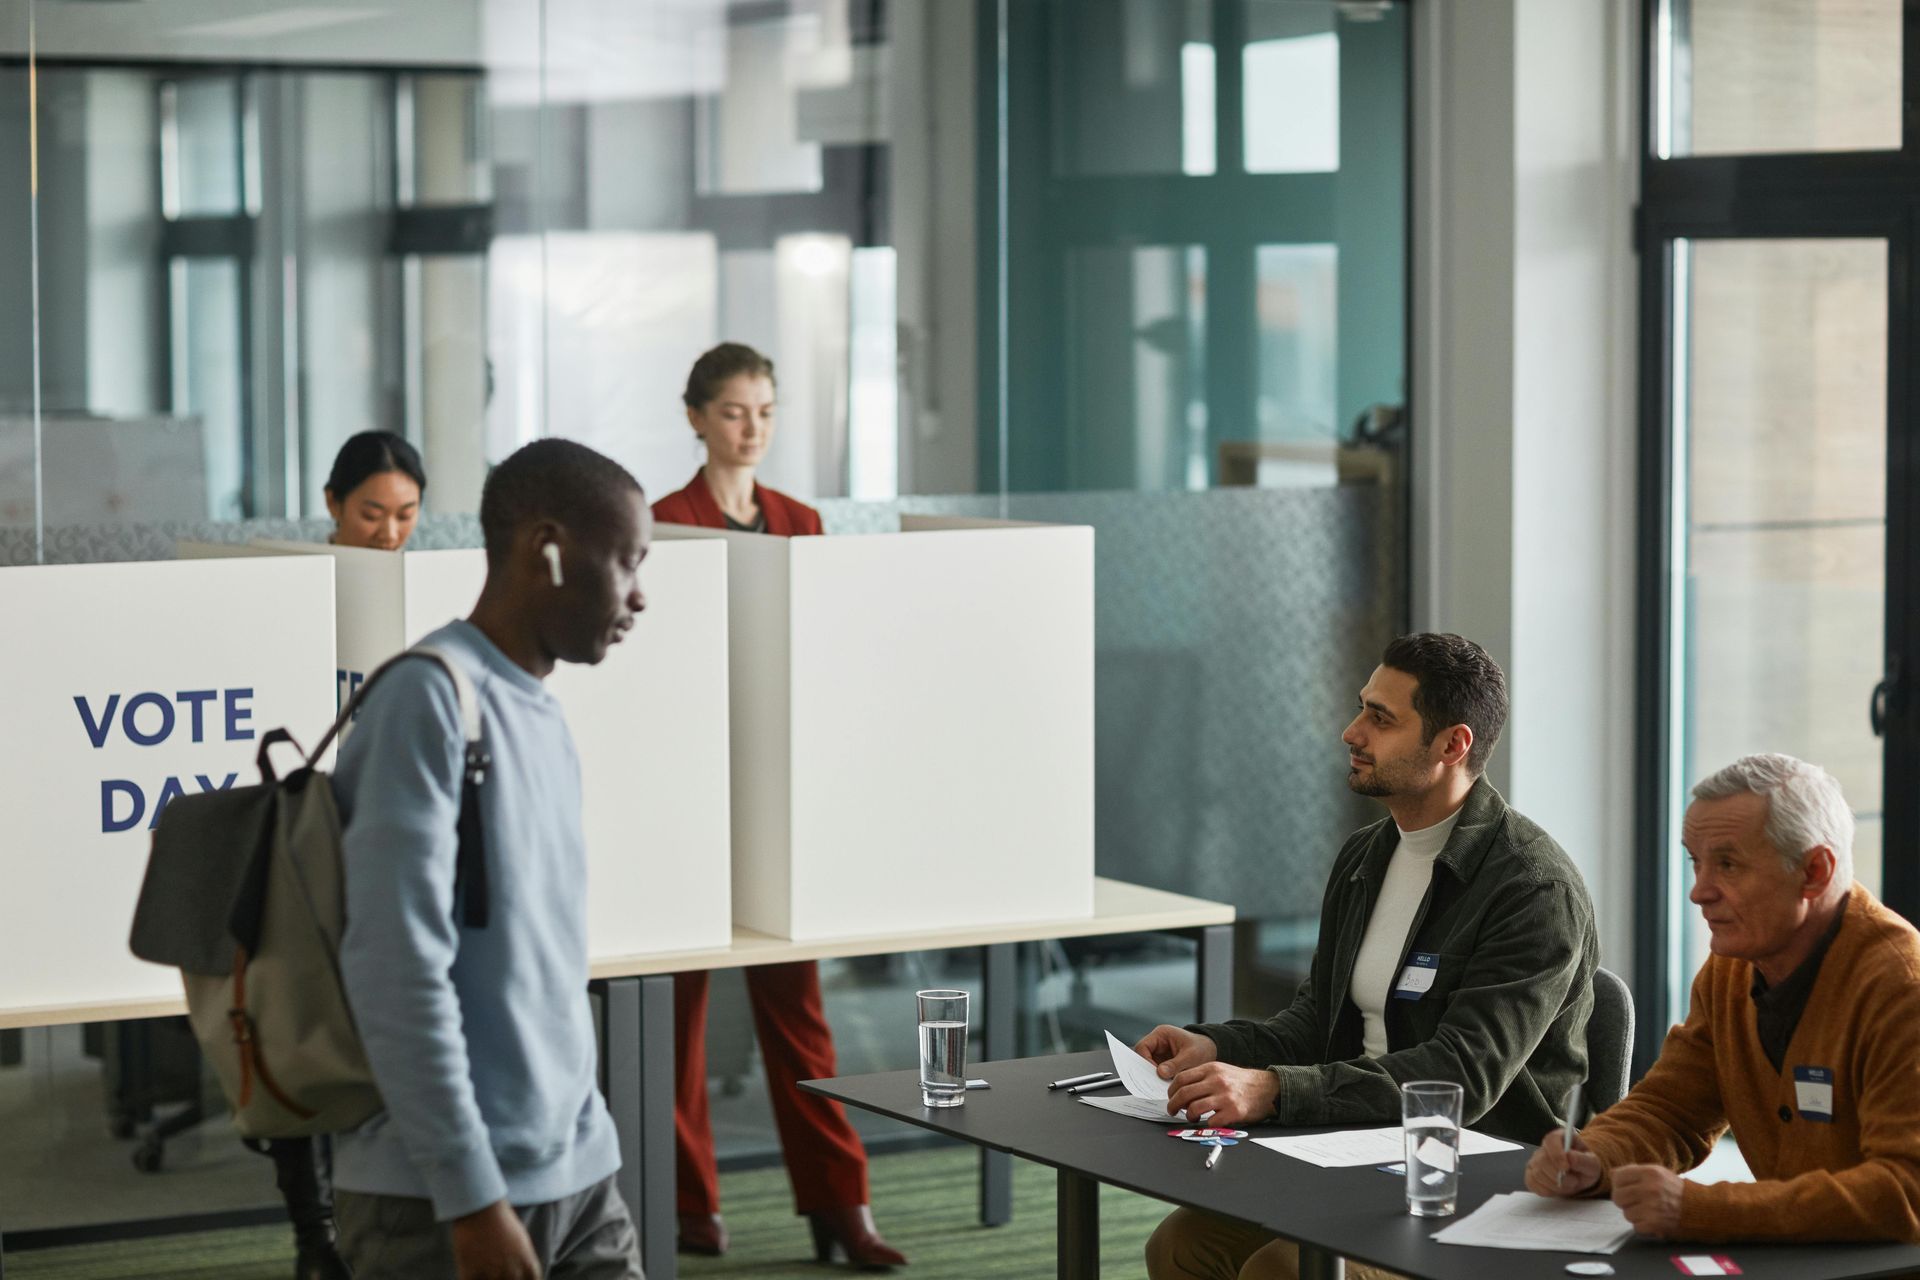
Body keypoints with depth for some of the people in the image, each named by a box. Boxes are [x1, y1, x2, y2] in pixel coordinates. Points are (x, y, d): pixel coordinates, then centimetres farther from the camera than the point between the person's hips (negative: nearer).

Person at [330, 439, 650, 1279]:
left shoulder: (546, 720, 15)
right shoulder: (430, 695, -11)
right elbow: (398, 967, -18)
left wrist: (577, 1155, 18)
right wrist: (472, 1195, -20)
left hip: (580, 1179, 8)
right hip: (436, 1196, -8)